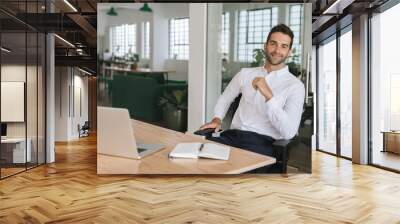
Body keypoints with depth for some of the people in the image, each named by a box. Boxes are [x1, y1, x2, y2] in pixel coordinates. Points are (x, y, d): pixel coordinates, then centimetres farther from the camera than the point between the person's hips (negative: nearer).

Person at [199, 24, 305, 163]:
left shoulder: (295, 85, 0)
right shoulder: (246, 73, 15)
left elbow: (289, 133, -12)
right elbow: (224, 99, 28)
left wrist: (268, 95, -20)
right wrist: (217, 119, 8)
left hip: (263, 143, -4)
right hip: (232, 136, 4)